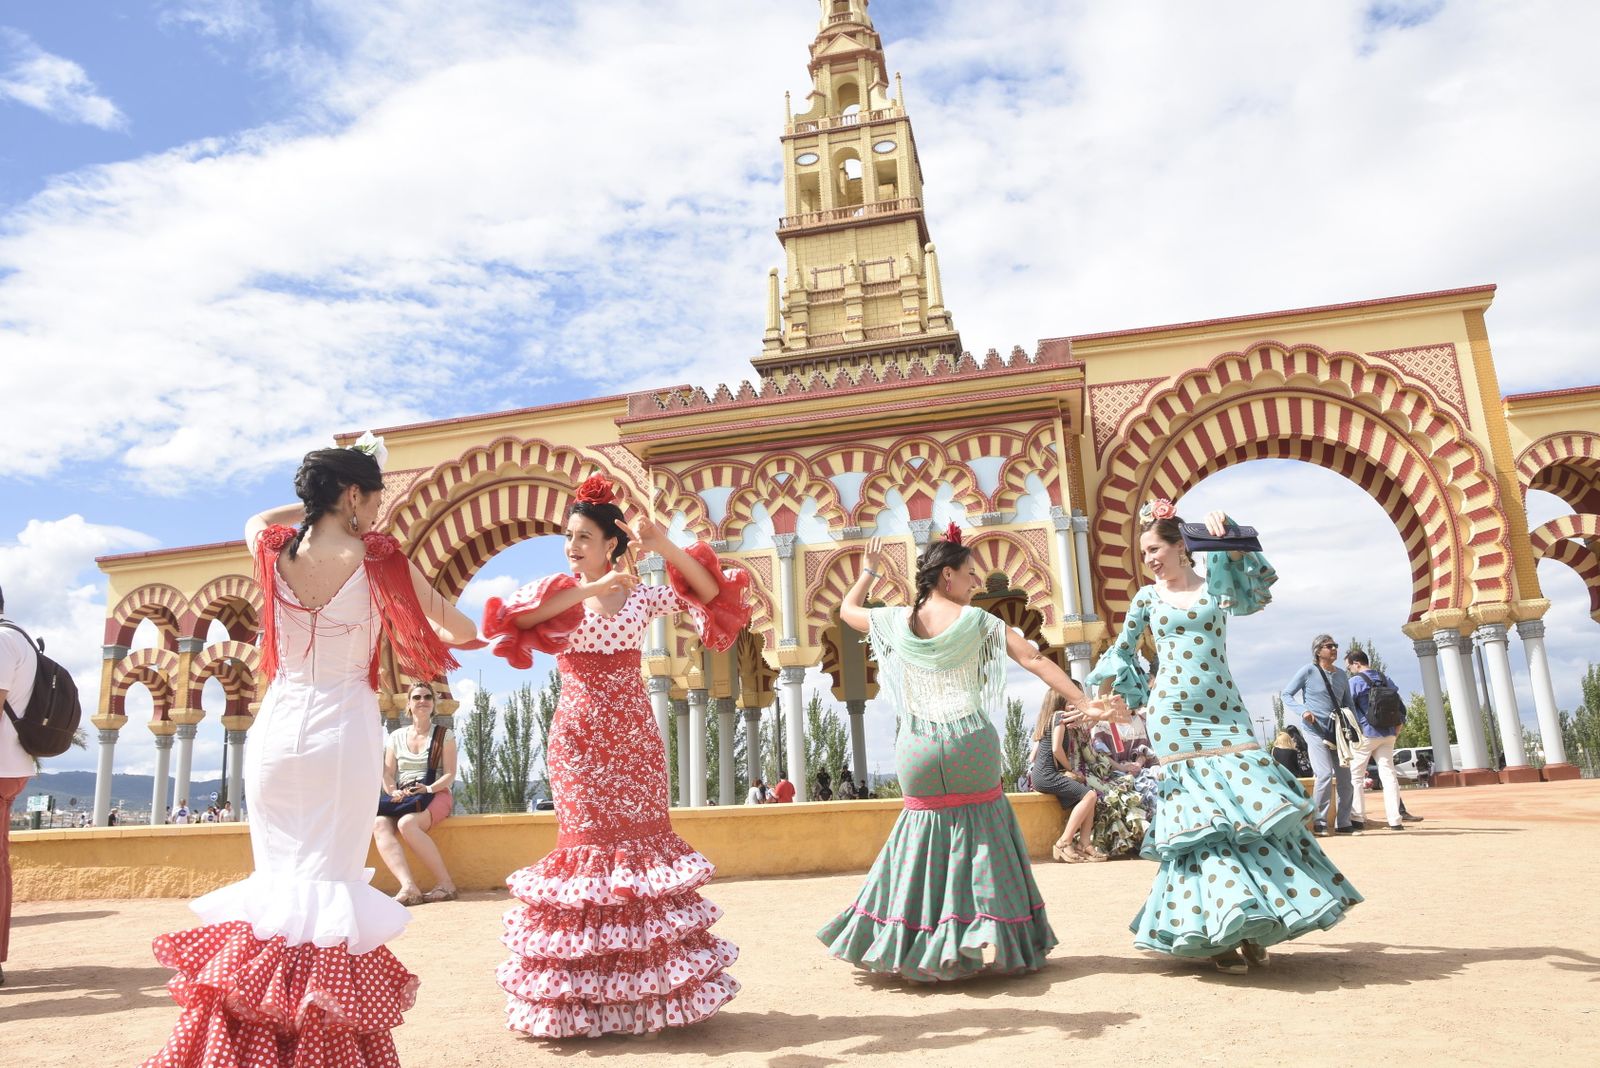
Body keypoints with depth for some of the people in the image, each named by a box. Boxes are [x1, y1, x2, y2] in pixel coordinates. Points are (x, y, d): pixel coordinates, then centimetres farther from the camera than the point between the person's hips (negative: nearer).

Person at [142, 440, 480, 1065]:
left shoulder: (273, 551, 1)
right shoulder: (377, 560, -9)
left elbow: (258, 520, 29)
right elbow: (460, 630, 0)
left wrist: (312, 503, 25)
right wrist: (455, 633, 21)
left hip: (277, 729, 4)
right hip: (343, 732, -4)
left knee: (276, 876, 13)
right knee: (330, 880, 2)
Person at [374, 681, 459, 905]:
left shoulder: (444, 735, 8)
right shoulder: (396, 736, 18)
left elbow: (450, 774, 1)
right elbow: (388, 774, 12)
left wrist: (429, 789, -18)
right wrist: (393, 792, -10)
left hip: (435, 795, -4)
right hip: (401, 798, 4)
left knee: (407, 823, -36)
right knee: (379, 824, -31)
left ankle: (445, 883, -30)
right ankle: (408, 887, -46)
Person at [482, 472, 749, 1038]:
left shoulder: (641, 594, 4)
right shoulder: (556, 593, 2)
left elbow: (712, 594, -5)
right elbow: (516, 616, -19)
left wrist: (665, 546, -16)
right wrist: (590, 588, -23)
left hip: (634, 734, 1)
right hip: (579, 735, -1)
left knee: (644, 837, 4)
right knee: (589, 841, 1)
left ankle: (651, 981, 17)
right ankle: (582, 992, 13)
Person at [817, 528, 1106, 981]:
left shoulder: (898, 620, 2)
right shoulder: (977, 620, -4)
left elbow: (847, 609, 20)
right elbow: (1035, 660, -8)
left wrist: (868, 572, 34)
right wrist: (1083, 703, -7)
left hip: (918, 748, 2)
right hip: (970, 742, -2)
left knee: (925, 834, 16)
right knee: (982, 836, 14)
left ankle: (913, 948, 19)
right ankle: (990, 937, 8)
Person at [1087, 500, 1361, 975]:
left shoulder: (1217, 583, 7)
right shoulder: (1147, 598, 7)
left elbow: (1264, 580, -10)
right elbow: (1122, 652, 16)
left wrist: (1227, 530, -14)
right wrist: (1131, 695, 6)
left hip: (1225, 713, 1)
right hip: (1175, 719, -1)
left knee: (1248, 807, -5)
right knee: (1198, 814, -6)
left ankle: (1252, 926, 8)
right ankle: (1218, 932, -1)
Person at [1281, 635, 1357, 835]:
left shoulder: (1341, 674, 13)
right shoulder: (1309, 671, -3)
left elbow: (1348, 703, 20)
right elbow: (1286, 695, -1)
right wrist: (1303, 710, -18)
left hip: (1338, 733, 6)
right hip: (1316, 731, -6)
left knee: (1346, 778, 7)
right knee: (1325, 775, -18)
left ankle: (1343, 823, 19)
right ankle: (1319, 822, -8)